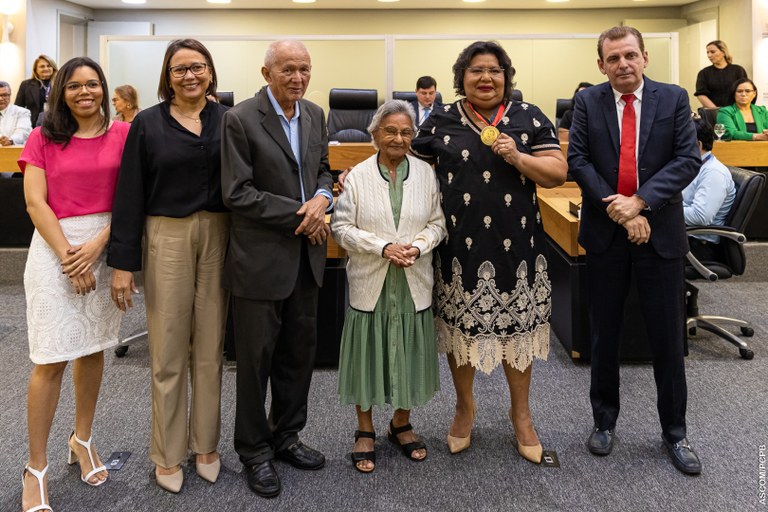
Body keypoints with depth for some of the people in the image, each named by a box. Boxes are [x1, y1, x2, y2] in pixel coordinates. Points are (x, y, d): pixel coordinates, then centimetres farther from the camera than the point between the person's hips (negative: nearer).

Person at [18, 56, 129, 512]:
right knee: (52, 359, -2)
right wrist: (69, 256, -13)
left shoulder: (122, 134, 4)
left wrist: (97, 244, -13)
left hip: (106, 246, 2)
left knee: (93, 348, 11)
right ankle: (37, 466, 9)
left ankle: (82, 439, 30)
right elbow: (36, 203, -4)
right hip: (55, 248, -2)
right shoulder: (42, 138, 3)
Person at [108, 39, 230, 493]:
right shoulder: (148, 123, 0)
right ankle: (168, 454, 20)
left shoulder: (227, 120, 4)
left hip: (219, 238, 2)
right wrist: (123, 262, -6)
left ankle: (206, 445, 26)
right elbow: (130, 195, -2)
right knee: (168, 351, 5)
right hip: (167, 238, -1)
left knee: (210, 348, 11)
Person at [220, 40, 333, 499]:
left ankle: (286, 435, 34)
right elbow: (237, 192, -15)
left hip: (306, 255, 6)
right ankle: (254, 449, 24)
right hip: (261, 257, -6)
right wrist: (298, 214, -17)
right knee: (257, 356, 7)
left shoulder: (315, 115, 7)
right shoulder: (241, 120, -12)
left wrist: (322, 197, -5)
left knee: (300, 350, 15)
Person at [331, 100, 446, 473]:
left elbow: (437, 222, 5)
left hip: (414, 282, 2)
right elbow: (341, 228, -7)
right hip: (370, 282, -2)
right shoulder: (358, 176, -4)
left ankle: (401, 424, 33)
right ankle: (365, 431, 25)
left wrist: (418, 246, -14)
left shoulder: (426, 173, 2)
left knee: (409, 353, 12)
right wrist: (383, 247, -17)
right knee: (369, 354, 7)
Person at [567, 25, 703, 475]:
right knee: (604, 334, 12)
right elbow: (577, 159, -6)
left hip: (661, 232, 0)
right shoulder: (588, 102, 1)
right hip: (605, 234, 1)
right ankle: (605, 420, 29)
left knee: (669, 336, 7)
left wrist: (640, 201, -19)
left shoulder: (674, 99, 0)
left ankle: (675, 431, 23)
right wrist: (617, 211, -16)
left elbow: (688, 159, -8)